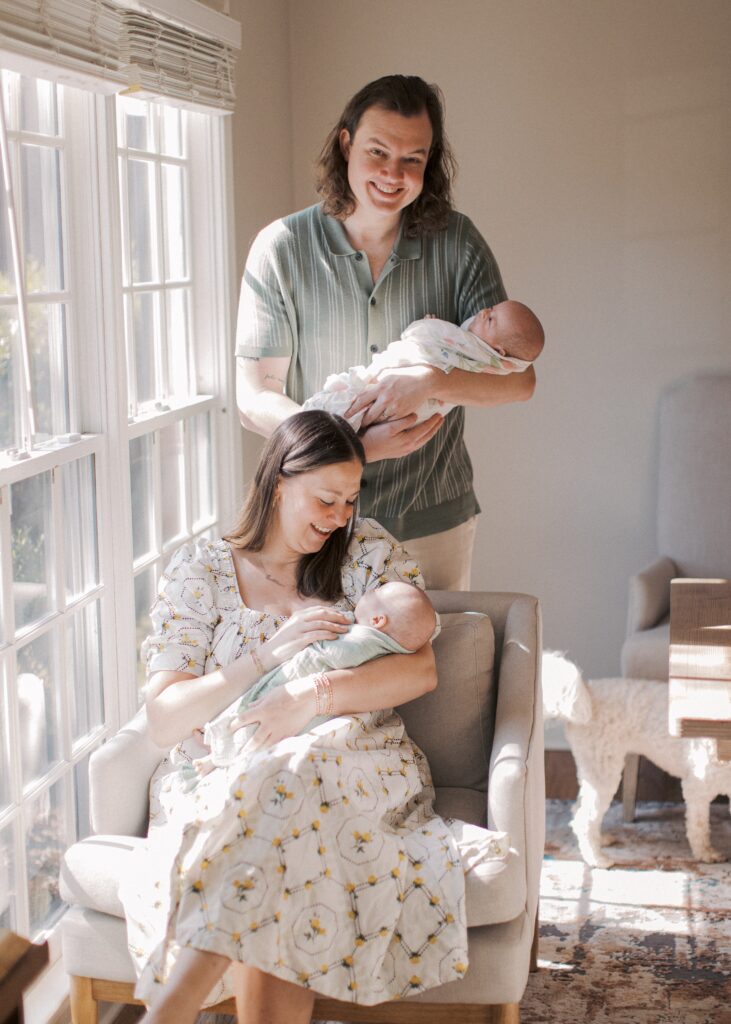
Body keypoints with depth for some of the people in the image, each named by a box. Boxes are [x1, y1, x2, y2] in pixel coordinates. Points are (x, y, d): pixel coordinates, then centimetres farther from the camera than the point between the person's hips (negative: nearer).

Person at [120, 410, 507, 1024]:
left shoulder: (368, 551, 9)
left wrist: (315, 693, -20)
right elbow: (163, 721, -1)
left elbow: (422, 671, -4)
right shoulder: (200, 570, 6)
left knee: (285, 784, -37)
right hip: (220, 773, 0)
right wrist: (271, 655, -13)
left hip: (353, 762, 0)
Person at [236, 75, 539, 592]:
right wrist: (356, 446, -23)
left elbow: (519, 379, -6)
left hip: (435, 523, 2)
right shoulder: (281, 248, -8)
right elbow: (255, 398, -8)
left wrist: (433, 381, -26)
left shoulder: (457, 243, -4)